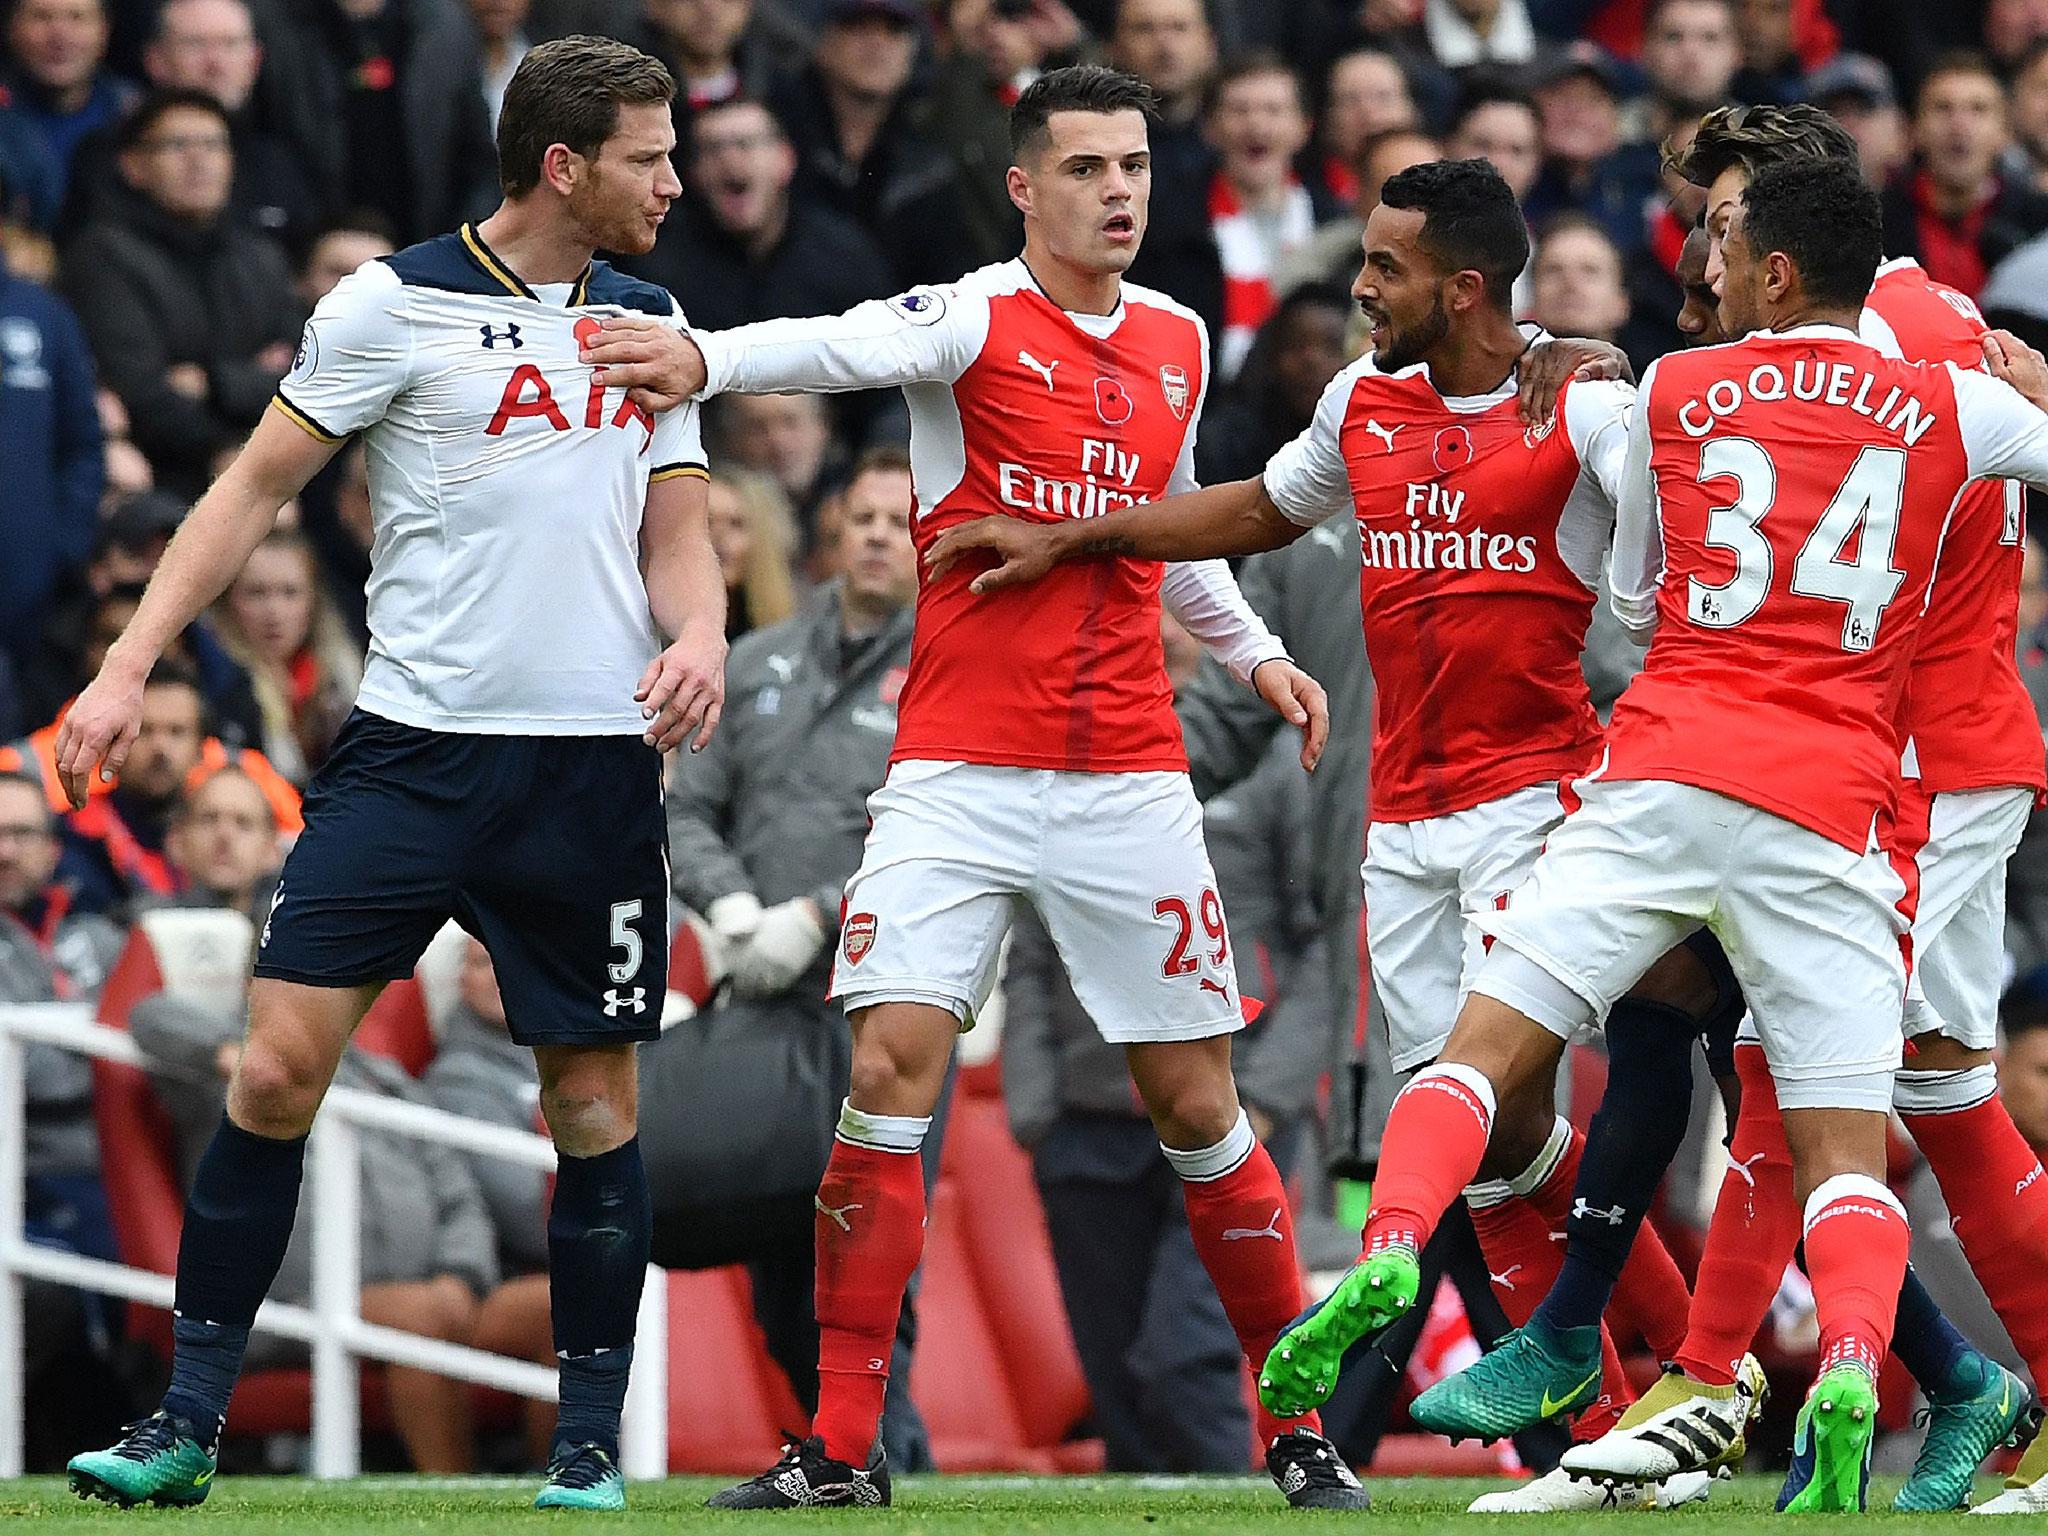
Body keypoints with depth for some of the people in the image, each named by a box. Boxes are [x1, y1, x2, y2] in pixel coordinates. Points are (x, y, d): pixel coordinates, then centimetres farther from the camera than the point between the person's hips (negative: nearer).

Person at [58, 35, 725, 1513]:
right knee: (278, 1066, -9)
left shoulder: (649, 323, 11)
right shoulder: (397, 303, -3)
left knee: (595, 1102, 4)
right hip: (412, 750, -3)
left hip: (595, 764, 3)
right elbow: (256, 487, 2)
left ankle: (591, 1440, 15)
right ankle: (190, 1419, -1)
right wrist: (128, 666, -5)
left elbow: (677, 529, 15)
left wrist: (700, 638, -8)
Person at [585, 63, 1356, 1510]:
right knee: (891, 1068, -13)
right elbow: (844, 347, -27)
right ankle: (842, 1447, -5)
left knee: (1196, 1103, 5)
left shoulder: (1178, 341, 11)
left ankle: (1299, 1427, 19)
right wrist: (707, 358, -45)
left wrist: (1253, 647, 21)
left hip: (1131, 779, 4)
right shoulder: (975, 319, -5)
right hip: (960, 775, -3)